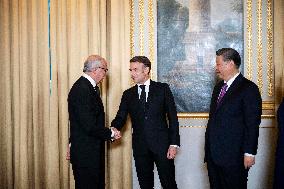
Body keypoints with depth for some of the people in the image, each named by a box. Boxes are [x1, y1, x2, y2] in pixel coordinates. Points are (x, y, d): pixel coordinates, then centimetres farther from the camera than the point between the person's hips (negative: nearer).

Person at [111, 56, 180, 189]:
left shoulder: (162, 89, 1)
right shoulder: (128, 94, 10)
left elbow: (172, 117, -1)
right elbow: (121, 117, 3)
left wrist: (174, 144, -7)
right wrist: (113, 129, -20)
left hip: (162, 144, -3)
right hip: (140, 146, 3)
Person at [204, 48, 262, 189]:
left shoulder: (248, 88, -8)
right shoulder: (218, 87, 15)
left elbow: (252, 124, -12)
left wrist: (249, 153, -15)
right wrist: (208, 148, 15)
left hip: (234, 156, -7)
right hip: (213, 154, 7)